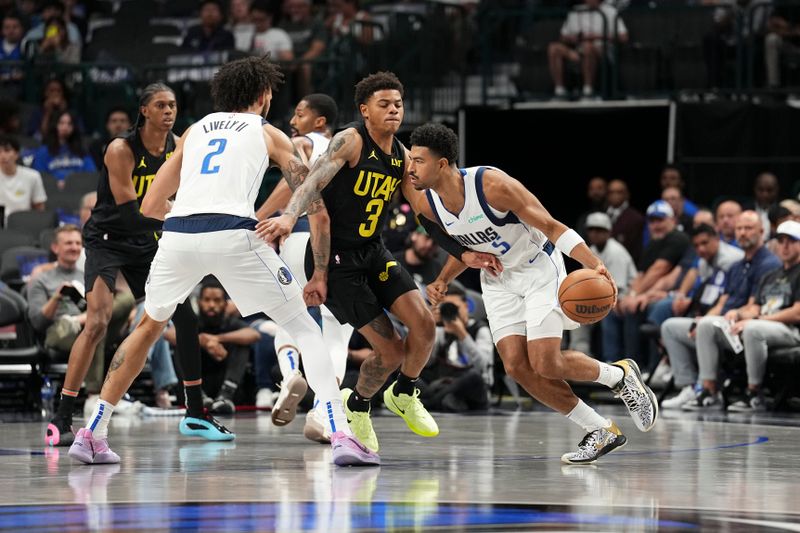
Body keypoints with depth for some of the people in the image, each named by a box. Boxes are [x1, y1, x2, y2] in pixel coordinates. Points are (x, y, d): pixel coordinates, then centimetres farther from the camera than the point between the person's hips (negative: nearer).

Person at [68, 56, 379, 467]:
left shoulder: (194, 130, 28)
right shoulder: (268, 134, 20)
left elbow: (150, 207, 28)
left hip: (177, 234, 3)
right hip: (234, 234, -3)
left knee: (149, 326, 28)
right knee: (305, 330, 9)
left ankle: (92, 433, 23)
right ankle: (341, 436, -7)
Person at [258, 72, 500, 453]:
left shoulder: (402, 157, 6)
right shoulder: (350, 141, -15)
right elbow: (313, 183, -29)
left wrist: (464, 254, 2)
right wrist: (289, 217, -47)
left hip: (373, 252, 7)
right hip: (336, 258, -7)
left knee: (423, 324, -10)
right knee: (390, 350, -9)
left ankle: (403, 395, 20)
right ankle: (357, 405, 21)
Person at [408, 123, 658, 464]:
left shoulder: (492, 185, -30)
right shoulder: (427, 203, -9)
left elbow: (551, 227, -26)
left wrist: (595, 264, -38)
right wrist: (443, 281, -6)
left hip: (538, 267, -6)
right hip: (497, 279, 6)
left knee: (544, 364, -16)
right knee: (516, 365, -8)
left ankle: (621, 375, 13)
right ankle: (601, 432, 5)